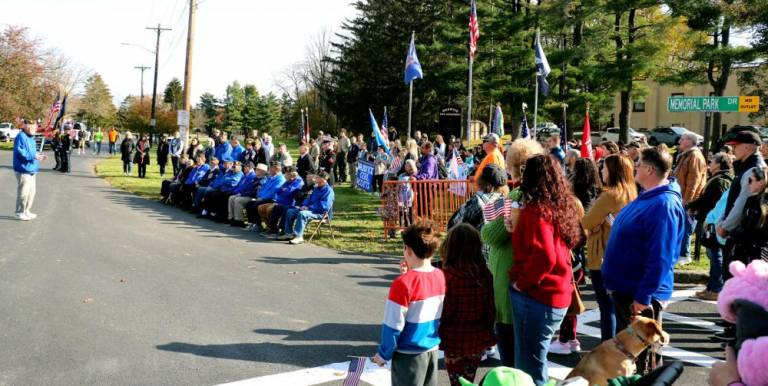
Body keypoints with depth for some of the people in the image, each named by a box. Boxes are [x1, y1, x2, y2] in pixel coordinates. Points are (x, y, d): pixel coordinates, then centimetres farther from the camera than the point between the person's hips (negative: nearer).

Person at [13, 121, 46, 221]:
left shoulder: (31, 138, 17)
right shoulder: (21, 137, -13)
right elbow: (19, 151, -23)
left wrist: (38, 156, 7)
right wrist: (33, 156, -26)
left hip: (31, 169, 10)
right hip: (23, 169, -10)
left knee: (32, 191, 14)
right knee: (24, 191, -6)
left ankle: (26, 211, 25)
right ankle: (20, 212, 5)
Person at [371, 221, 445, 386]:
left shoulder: (403, 283, -22)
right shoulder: (441, 276, -2)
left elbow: (393, 325, -17)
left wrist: (383, 354, -3)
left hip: (409, 354, -6)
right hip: (433, 349, 6)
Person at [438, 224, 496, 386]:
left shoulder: (446, 276, -21)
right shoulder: (485, 275, -9)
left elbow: (443, 312, -16)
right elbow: (491, 309, -1)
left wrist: (438, 335, 1)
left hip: (455, 340, -4)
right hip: (478, 339, 4)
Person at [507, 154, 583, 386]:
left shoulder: (536, 210, -18)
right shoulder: (562, 206, 7)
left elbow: (544, 256, -28)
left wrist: (521, 282, -14)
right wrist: (518, 229, 3)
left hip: (535, 296, -9)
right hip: (557, 295, 9)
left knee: (529, 366, 3)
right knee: (536, 361, 21)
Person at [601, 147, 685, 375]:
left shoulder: (664, 205, -24)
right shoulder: (648, 197, 9)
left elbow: (660, 258, -27)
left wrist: (643, 296, -25)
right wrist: (616, 281, 21)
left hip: (639, 293, -10)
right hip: (625, 286, 10)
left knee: (642, 352, 5)